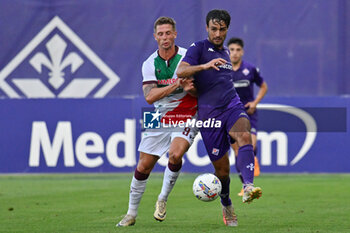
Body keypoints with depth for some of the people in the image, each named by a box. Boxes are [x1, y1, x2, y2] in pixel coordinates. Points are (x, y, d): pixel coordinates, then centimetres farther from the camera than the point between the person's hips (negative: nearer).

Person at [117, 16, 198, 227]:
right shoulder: (150, 64, -1)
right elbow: (150, 97, -13)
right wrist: (176, 85, -24)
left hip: (186, 117, -3)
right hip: (160, 119, 3)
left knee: (175, 154, -28)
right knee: (143, 166, 2)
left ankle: (163, 199, -5)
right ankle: (132, 213, 16)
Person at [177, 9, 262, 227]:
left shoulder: (225, 51, 20)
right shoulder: (199, 48, 2)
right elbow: (181, 72, -15)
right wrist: (205, 65, -32)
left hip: (232, 105, 4)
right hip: (209, 112, -4)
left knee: (244, 136, -30)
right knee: (222, 168, -1)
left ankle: (248, 186, -47)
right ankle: (227, 206, 26)